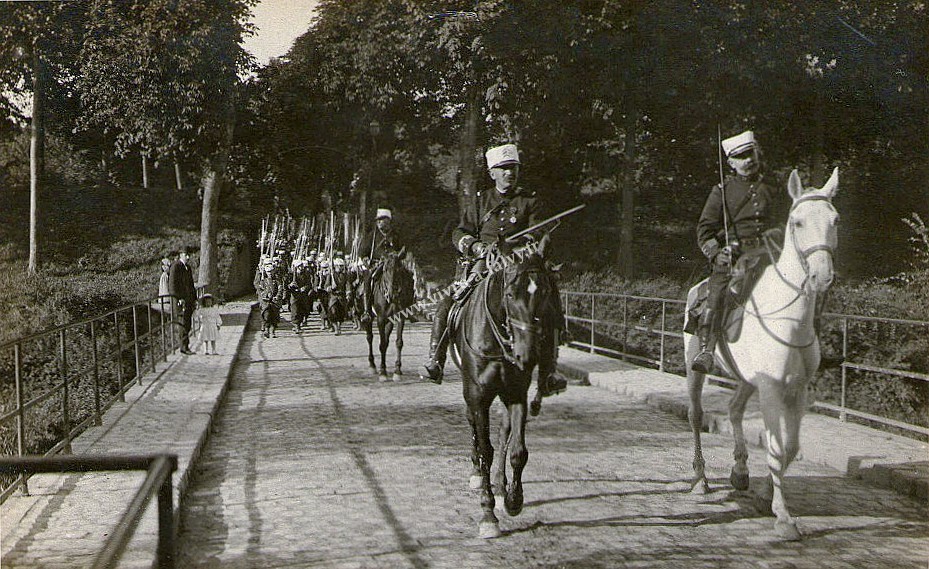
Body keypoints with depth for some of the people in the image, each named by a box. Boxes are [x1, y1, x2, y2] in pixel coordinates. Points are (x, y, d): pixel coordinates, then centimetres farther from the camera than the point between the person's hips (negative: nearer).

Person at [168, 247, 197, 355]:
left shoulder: (188, 267, 19)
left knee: (188, 324, 7)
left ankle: (185, 346, 12)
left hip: (189, 299, 8)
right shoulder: (175, 266, -8)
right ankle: (184, 347, -8)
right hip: (181, 300, -8)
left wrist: (194, 298, 19)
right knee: (184, 323, -10)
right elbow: (172, 284, -14)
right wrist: (179, 298, -19)